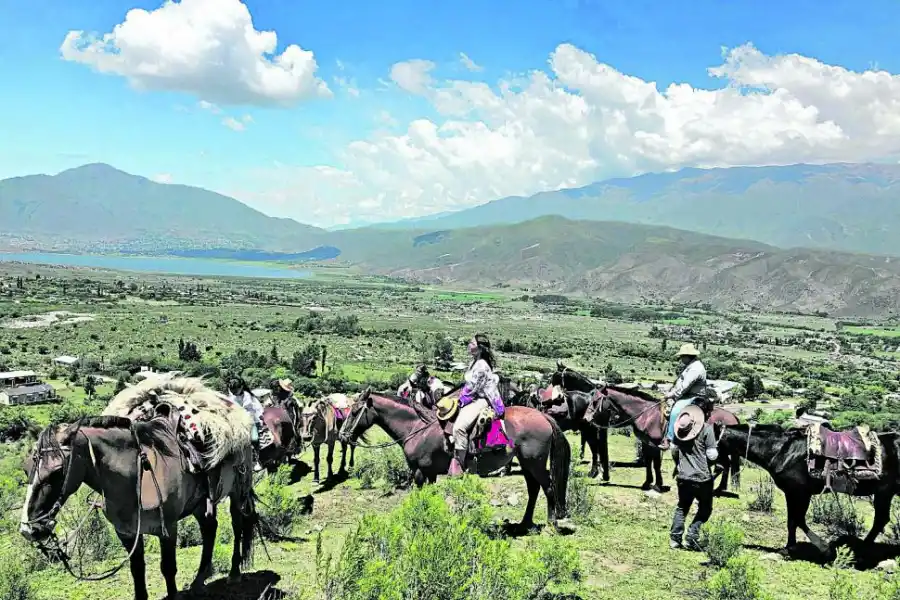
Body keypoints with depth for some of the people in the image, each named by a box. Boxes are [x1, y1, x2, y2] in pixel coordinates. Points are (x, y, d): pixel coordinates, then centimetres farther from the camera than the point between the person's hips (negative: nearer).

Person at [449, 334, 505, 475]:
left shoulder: (481, 365, -16)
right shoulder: (475, 363, 15)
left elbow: (473, 388, -17)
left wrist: (462, 400, -8)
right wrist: (461, 398, 10)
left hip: (480, 400, -12)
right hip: (474, 399, 12)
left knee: (459, 426, -30)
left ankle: (458, 466, -28)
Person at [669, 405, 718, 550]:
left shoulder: (679, 426, 1)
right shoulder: (706, 428, -14)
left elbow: (674, 449, 11)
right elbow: (712, 455, -14)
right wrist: (716, 452, 7)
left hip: (683, 477, 4)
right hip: (702, 478, -4)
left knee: (682, 507, 19)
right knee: (705, 509, 15)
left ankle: (675, 539, 14)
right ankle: (691, 538, 3)